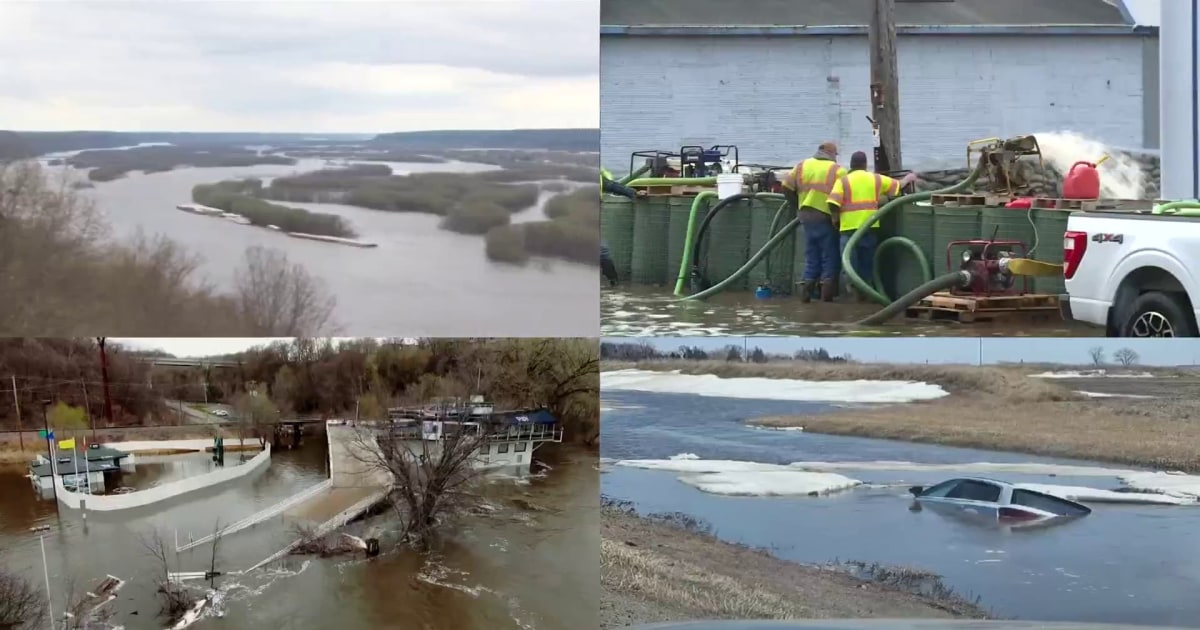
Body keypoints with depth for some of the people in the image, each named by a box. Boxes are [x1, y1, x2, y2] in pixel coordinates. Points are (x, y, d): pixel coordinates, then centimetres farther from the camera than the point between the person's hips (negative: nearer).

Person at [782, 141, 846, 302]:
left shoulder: (802, 166, 9)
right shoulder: (837, 170, -4)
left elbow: (787, 187, 8)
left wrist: (798, 206, 16)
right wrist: (838, 216, -7)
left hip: (806, 216, 4)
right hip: (826, 217, -4)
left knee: (811, 258, 14)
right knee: (829, 258, 4)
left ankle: (805, 292, 9)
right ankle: (826, 294, 0)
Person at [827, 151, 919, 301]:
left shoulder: (843, 180, 0)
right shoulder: (876, 179, 9)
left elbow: (833, 203, -11)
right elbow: (899, 185, 21)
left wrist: (836, 218, 7)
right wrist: (909, 178, 41)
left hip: (849, 228, -3)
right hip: (870, 227, 3)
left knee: (850, 261, 2)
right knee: (867, 263, 14)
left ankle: (854, 287, -8)